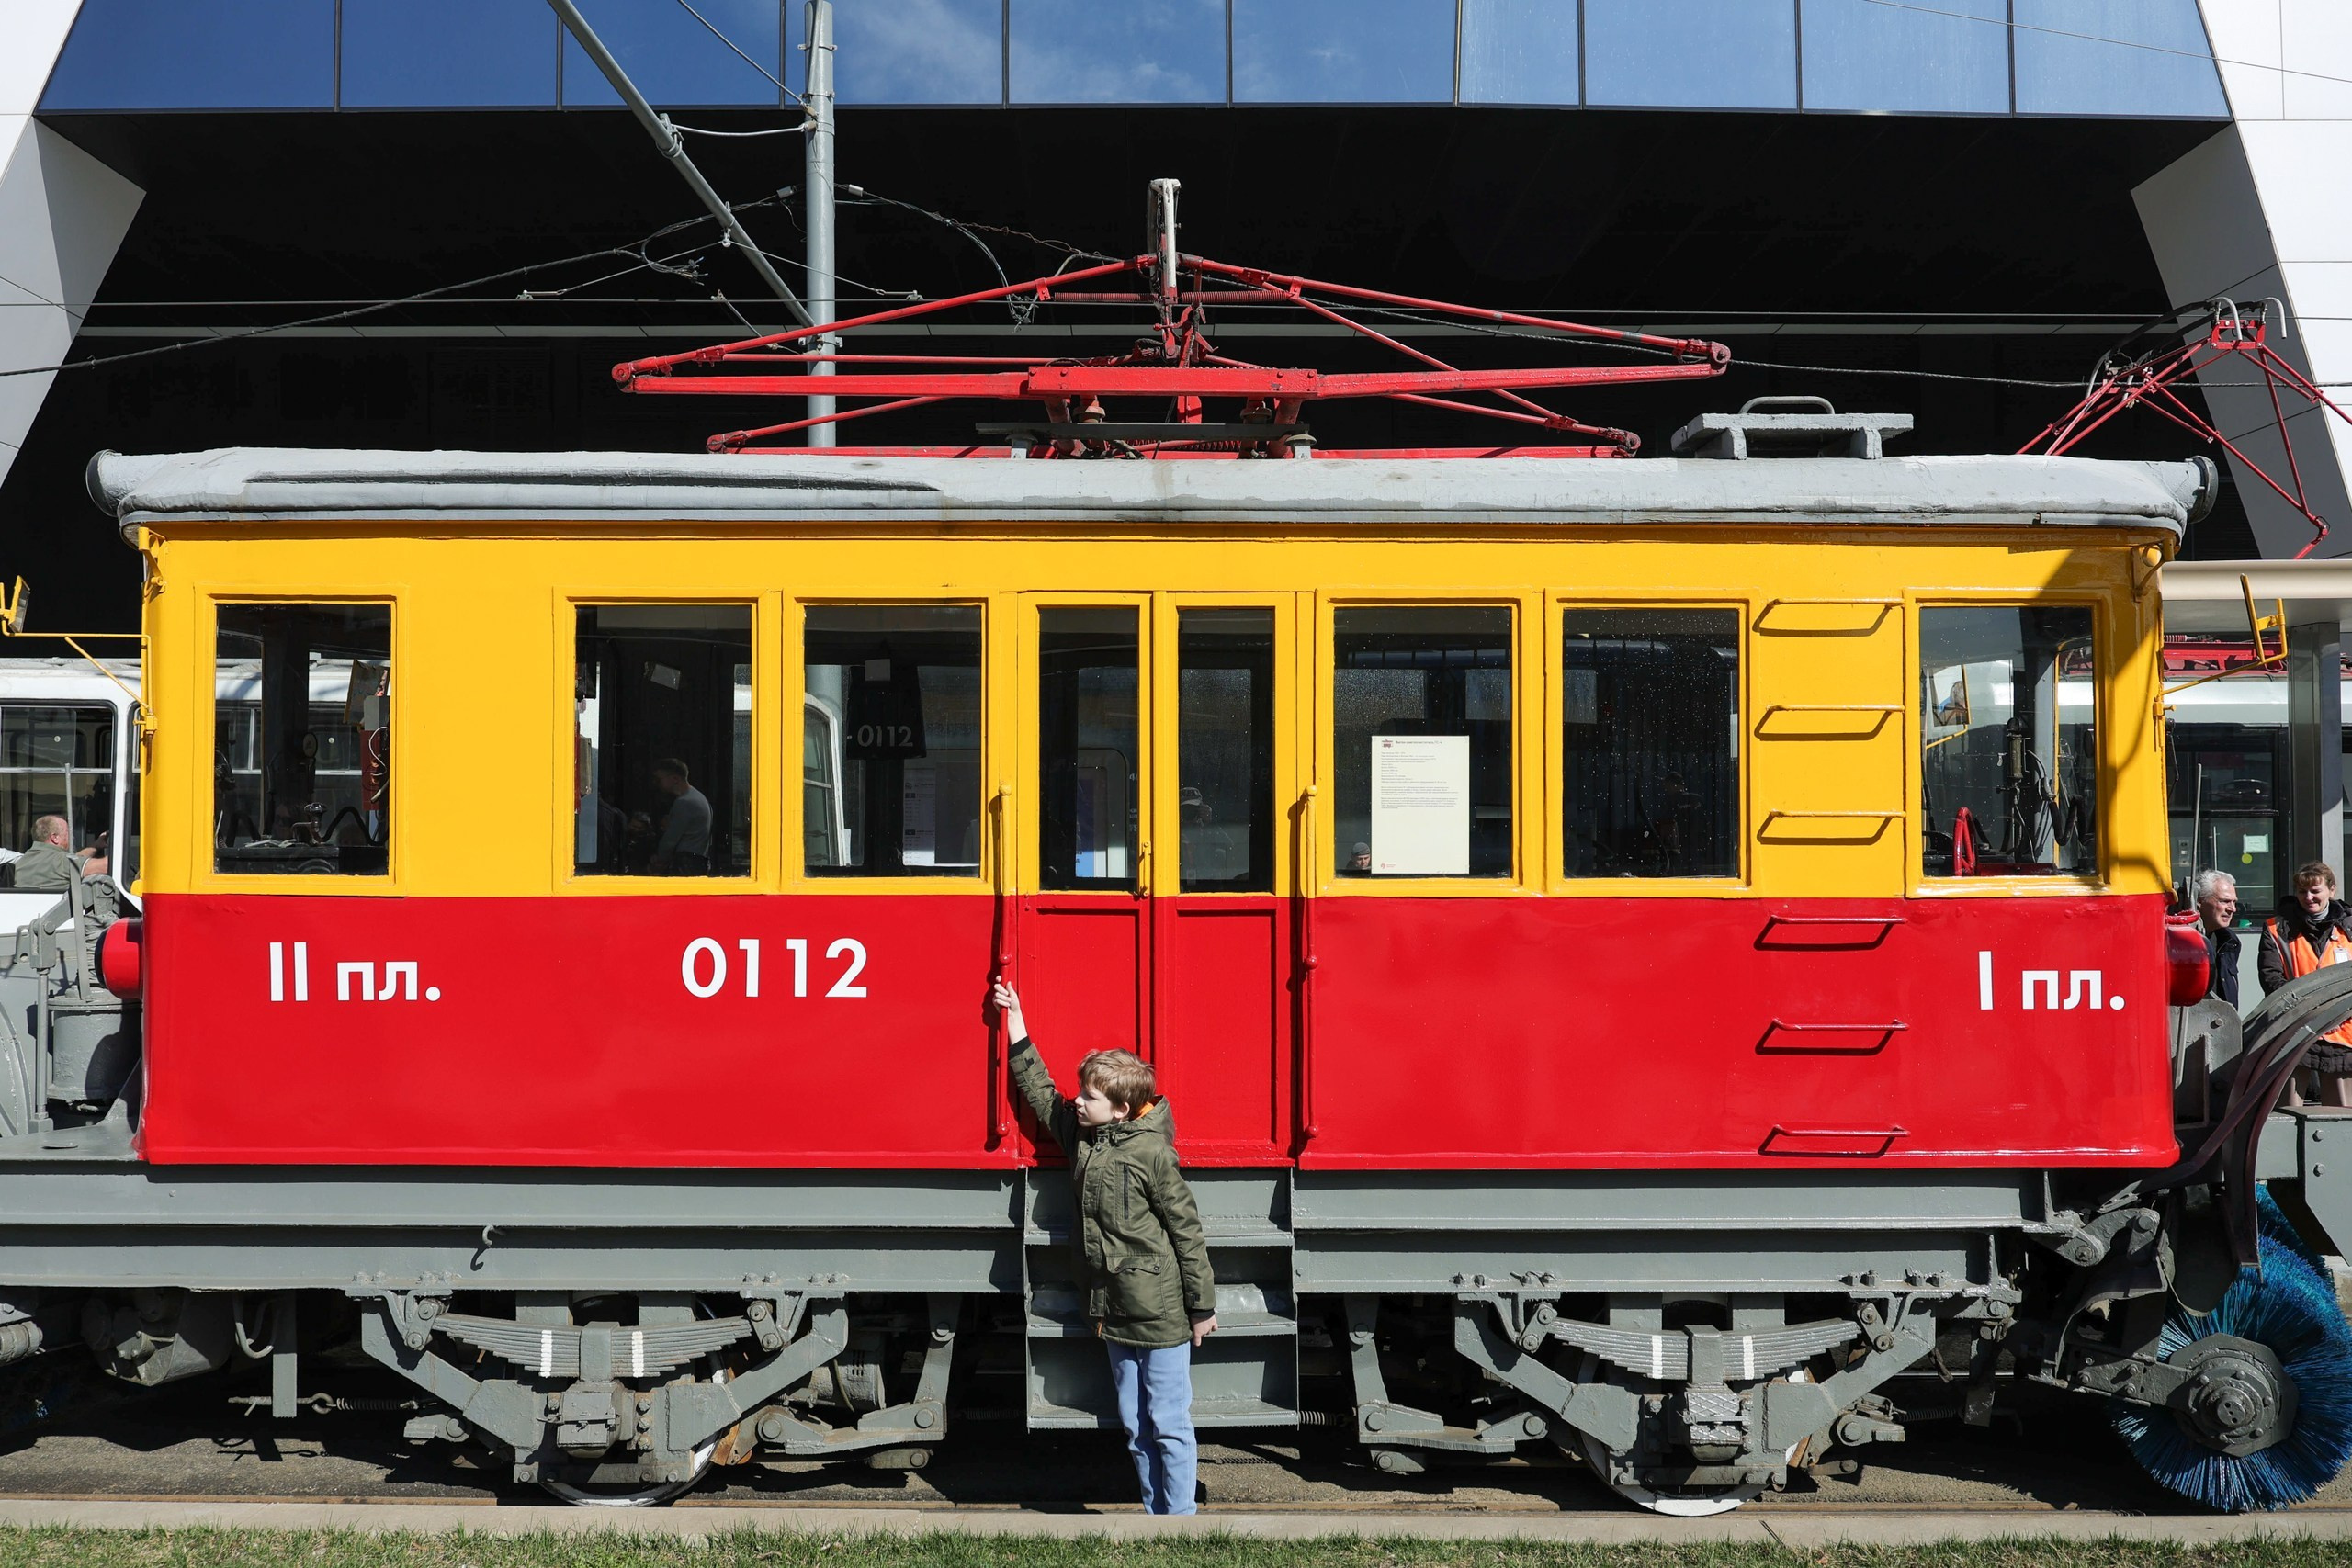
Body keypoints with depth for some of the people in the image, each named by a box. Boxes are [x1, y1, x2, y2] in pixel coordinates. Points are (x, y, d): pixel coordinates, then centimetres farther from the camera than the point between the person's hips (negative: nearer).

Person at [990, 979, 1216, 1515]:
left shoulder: (1152, 1154, -13)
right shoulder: (1082, 1139, 6)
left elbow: (1187, 1233, -11)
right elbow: (1041, 1092, 17)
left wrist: (1202, 1307, -9)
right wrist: (1016, 1027, 15)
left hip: (1162, 1315, -7)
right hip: (1116, 1312, 7)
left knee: (1169, 1426, -1)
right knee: (1135, 1426, 12)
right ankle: (1155, 1517, 20)